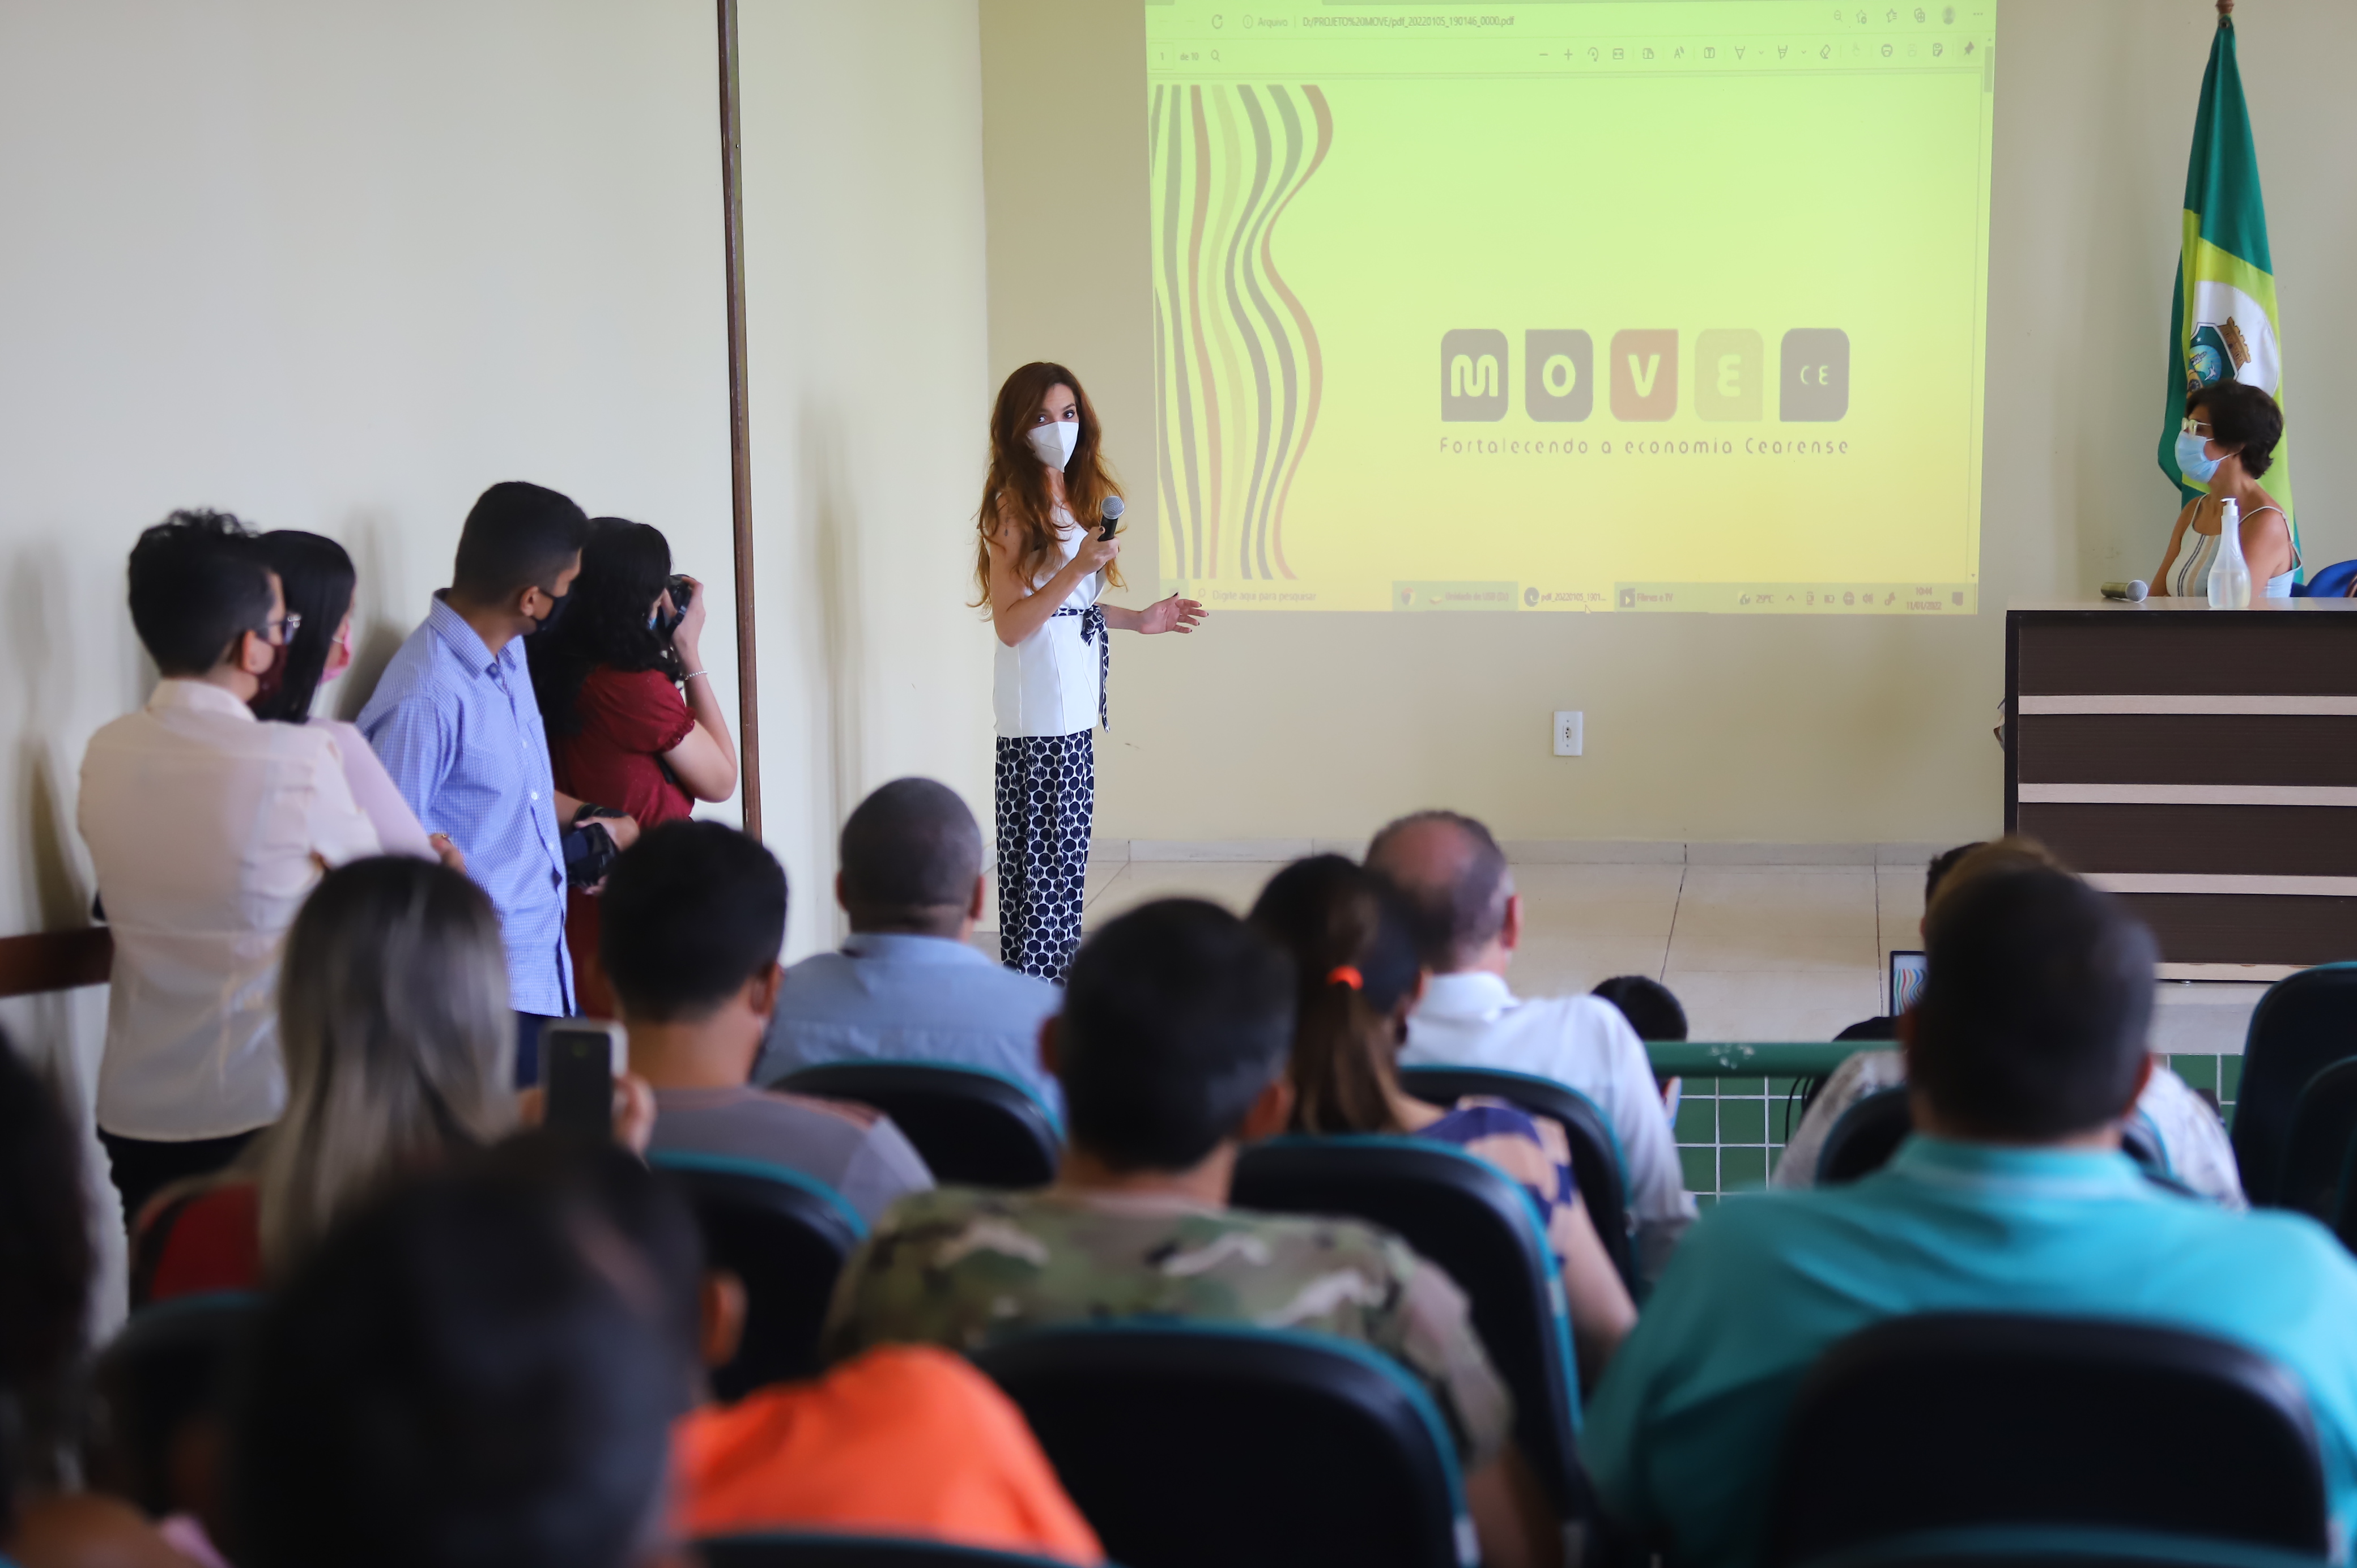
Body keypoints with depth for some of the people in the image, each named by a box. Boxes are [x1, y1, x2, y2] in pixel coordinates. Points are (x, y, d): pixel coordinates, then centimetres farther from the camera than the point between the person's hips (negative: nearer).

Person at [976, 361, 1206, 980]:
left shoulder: (1079, 498, 15)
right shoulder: (1014, 506, -11)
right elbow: (1010, 624, -17)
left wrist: (1138, 619, 16)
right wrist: (1080, 567, -24)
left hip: (1076, 702, 9)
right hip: (1038, 704, -9)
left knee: (1068, 845, 11)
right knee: (1037, 850, -6)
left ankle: (1060, 975, 18)